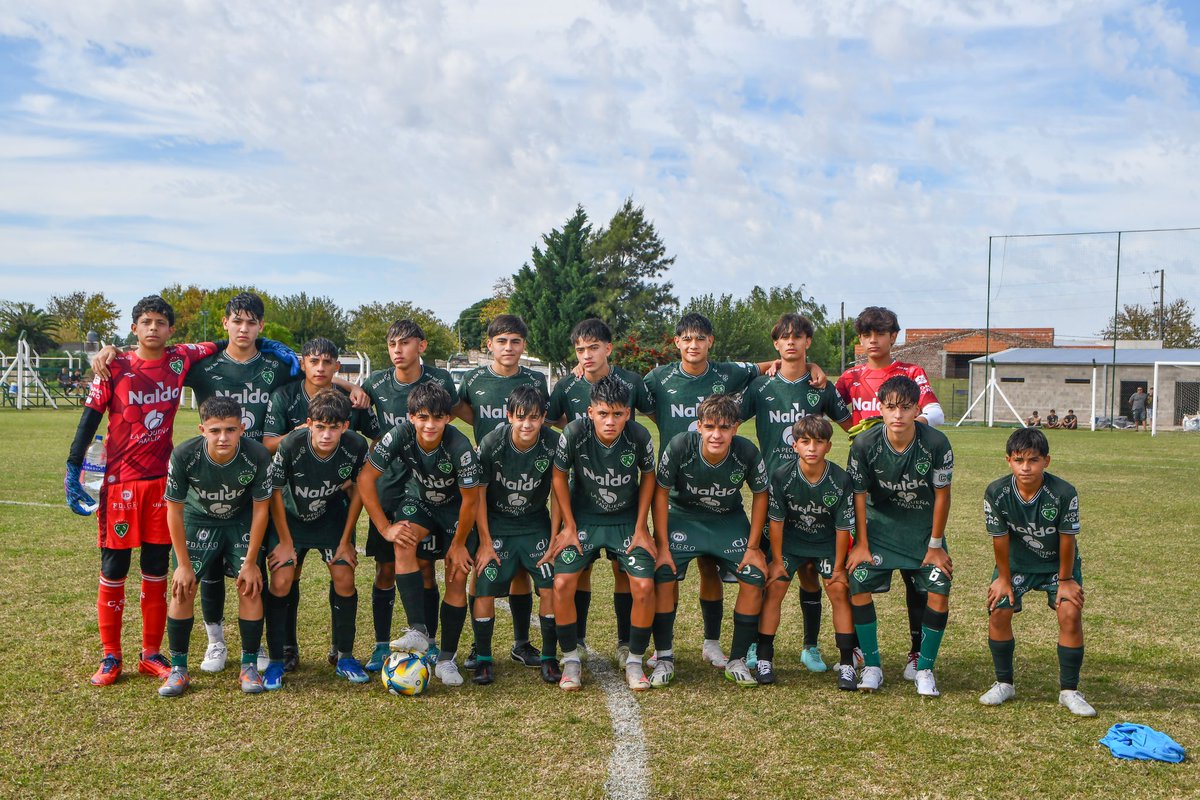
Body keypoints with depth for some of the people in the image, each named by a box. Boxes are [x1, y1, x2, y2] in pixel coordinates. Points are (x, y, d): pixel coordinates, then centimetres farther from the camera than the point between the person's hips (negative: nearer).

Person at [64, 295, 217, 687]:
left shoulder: (181, 359, 2)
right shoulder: (115, 368, -5)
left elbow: (222, 348, 18)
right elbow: (89, 420, -3)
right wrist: (72, 472, -8)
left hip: (162, 481, 2)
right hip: (119, 482, -2)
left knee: (157, 570, 8)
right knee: (113, 570, 3)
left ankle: (152, 654, 19)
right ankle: (110, 657, 15)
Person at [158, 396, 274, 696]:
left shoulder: (258, 456, -30)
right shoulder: (184, 455, -30)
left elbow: (261, 509, -17)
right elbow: (174, 510, -17)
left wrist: (250, 562, -13)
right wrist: (184, 564, -14)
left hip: (242, 520, 0)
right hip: (198, 519, 0)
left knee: (251, 587, -12)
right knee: (183, 587, -10)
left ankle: (249, 666, 4)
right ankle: (178, 669, 5)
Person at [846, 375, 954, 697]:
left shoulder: (936, 443, -23)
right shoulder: (865, 444, -21)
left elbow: (942, 495, -11)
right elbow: (859, 494, -9)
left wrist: (935, 545, -7)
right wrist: (861, 544, -6)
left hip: (924, 527, 0)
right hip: (880, 523, 0)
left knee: (939, 592, -11)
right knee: (858, 586, -11)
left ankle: (925, 669, 10)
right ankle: (872, 665, 7)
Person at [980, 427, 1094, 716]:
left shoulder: (1064, 494, -29)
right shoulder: (996, 493, -26)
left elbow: (1067, 539, -18)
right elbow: (1000, 539, -15)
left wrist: (1065, 580, -10)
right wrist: (1004, 578, -6)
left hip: (1058, 562, -1)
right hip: (1016, 561, 1)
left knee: (1071, 614, -15)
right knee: (998, 612, -9)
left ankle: (1069, 691, 1)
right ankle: (1004, 684, 11)